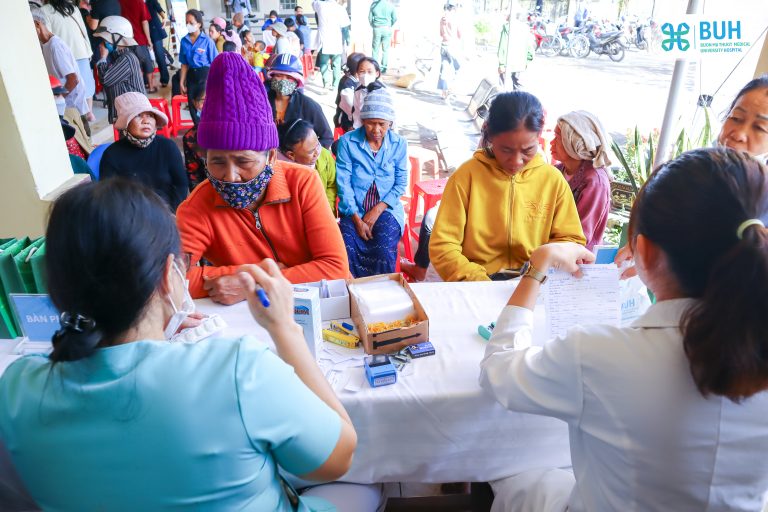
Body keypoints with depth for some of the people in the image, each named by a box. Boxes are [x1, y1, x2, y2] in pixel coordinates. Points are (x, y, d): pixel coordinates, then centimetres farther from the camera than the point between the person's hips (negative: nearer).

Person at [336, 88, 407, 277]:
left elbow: (401, 183, 3)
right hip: (354, 210, 0)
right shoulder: (347, 142, -2)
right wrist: (357, 219, -13)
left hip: (386, 209, 1)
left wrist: (377, 210, -10)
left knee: (384, 249, -27)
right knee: (349, 247, -27)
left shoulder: (399, 144, 4)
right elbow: (344, 184, -5)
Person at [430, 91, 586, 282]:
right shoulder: (466, 175, -7)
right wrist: (479, 283, -21)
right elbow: (443, 246, -8)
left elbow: (571, 240, 8)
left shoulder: (553, 179, 1)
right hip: (476, 288, -1)